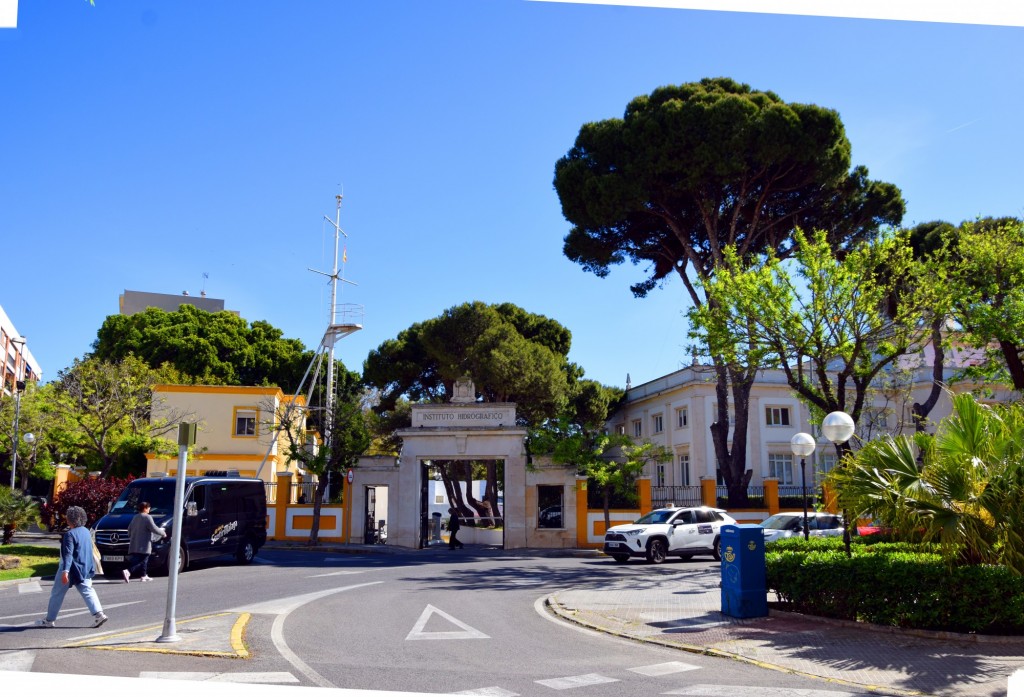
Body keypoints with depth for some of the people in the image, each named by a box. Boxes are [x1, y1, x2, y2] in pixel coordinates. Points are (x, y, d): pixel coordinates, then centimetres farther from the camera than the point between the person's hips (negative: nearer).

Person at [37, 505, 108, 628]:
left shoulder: (70, 534, -17)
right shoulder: (86, 531, 8)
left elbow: (68, 554, -25)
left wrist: (65, 571, -30)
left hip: (72, 569, -7)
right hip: (85, 569, 7)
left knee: (57, 594, 9)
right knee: (87, 591, 4)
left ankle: (50, 620, 19)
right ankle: (98, 614, -12)